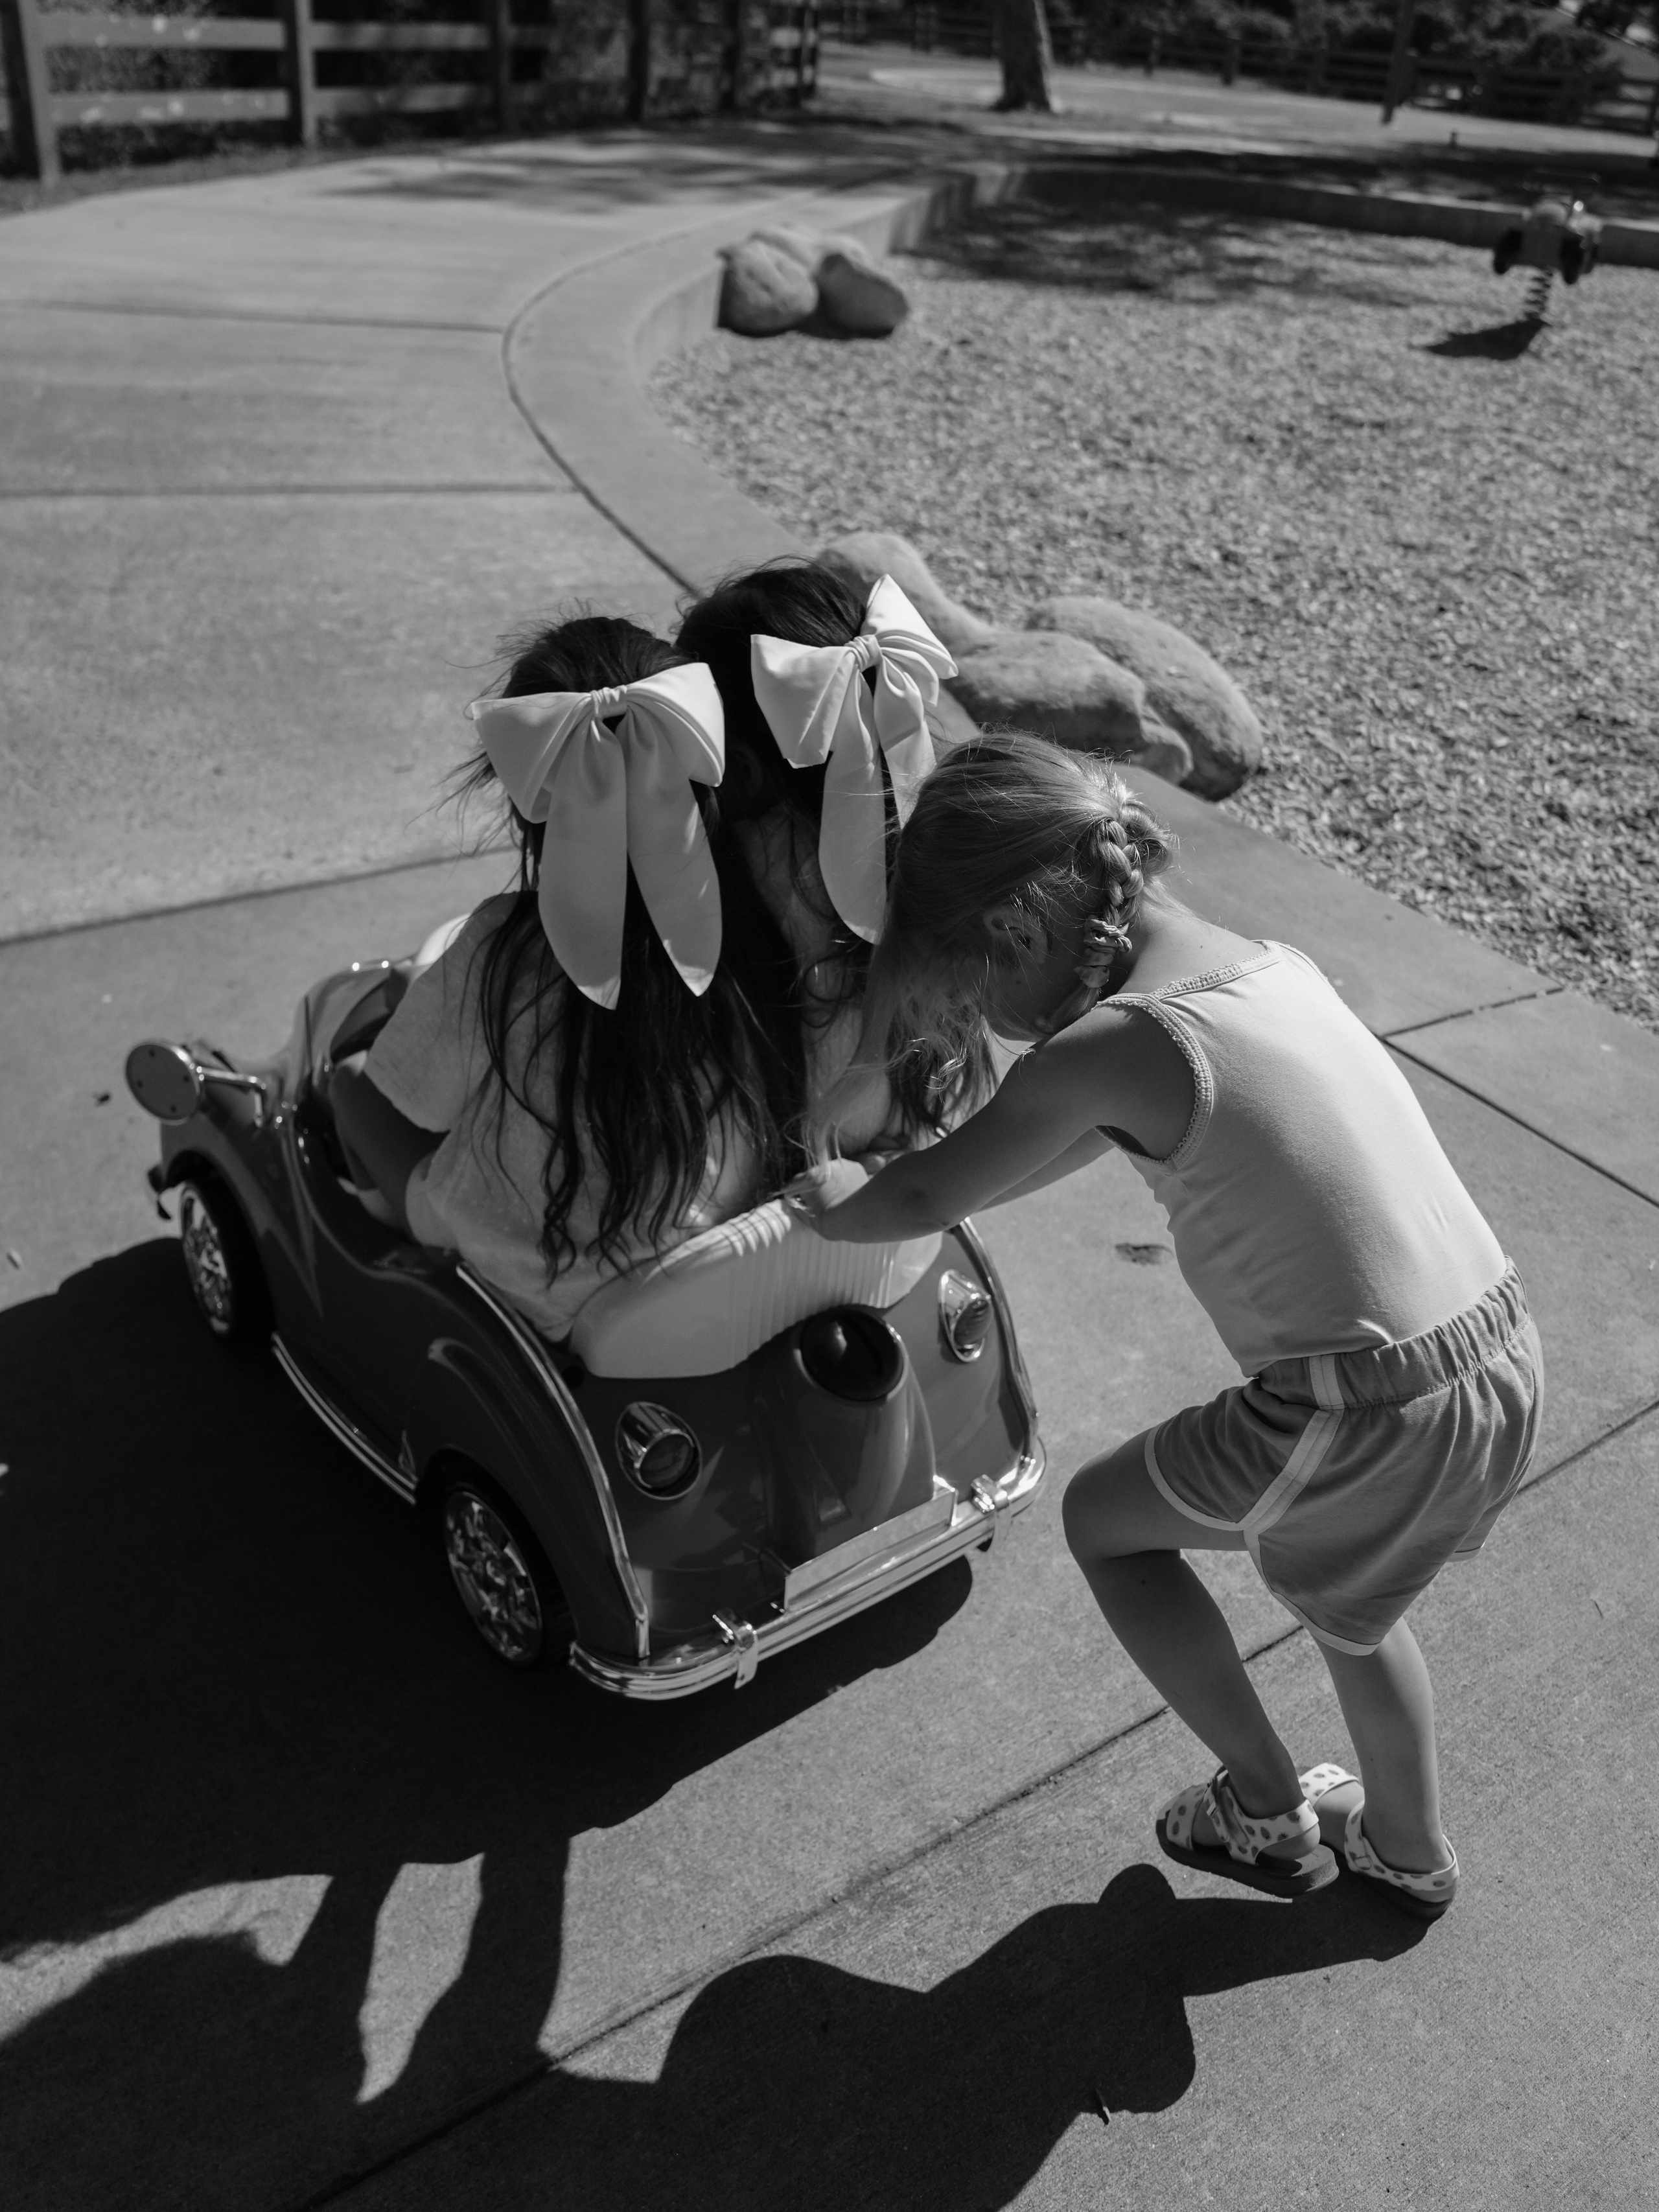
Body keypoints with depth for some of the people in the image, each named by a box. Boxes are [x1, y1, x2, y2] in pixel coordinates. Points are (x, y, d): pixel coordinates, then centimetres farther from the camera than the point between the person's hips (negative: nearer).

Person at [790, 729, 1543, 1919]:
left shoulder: (1108, 1047, -16)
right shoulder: (1272, 962, 8)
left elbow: (925, 1201, -3)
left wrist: (840, 1202, 20)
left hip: (1371, 1418, -8)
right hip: (1508, 1358, 8)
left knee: (1102, 1518, 17)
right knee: (1348, 1596, 34)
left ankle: (1269, 1815, 32)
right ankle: (1411, 1852, 56)